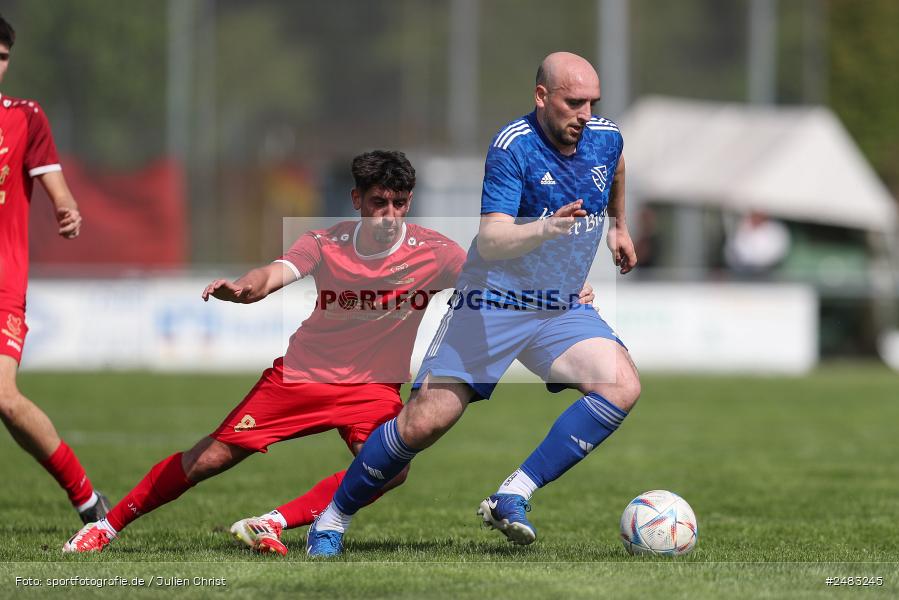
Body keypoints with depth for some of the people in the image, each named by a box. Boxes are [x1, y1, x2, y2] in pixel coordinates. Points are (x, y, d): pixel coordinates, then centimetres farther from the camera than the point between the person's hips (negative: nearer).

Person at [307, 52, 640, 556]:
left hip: (564, 310, 5)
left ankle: (513, 498, -20)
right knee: (427, 420, -13)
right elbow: (490, 241, -31)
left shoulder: (606, 137, -2)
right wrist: (544, 229, -48)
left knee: (622, 386, -21)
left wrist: (620, 227, 36)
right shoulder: (513, 146, -20)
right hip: (493, 303, -5)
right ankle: (333, 518, 9)